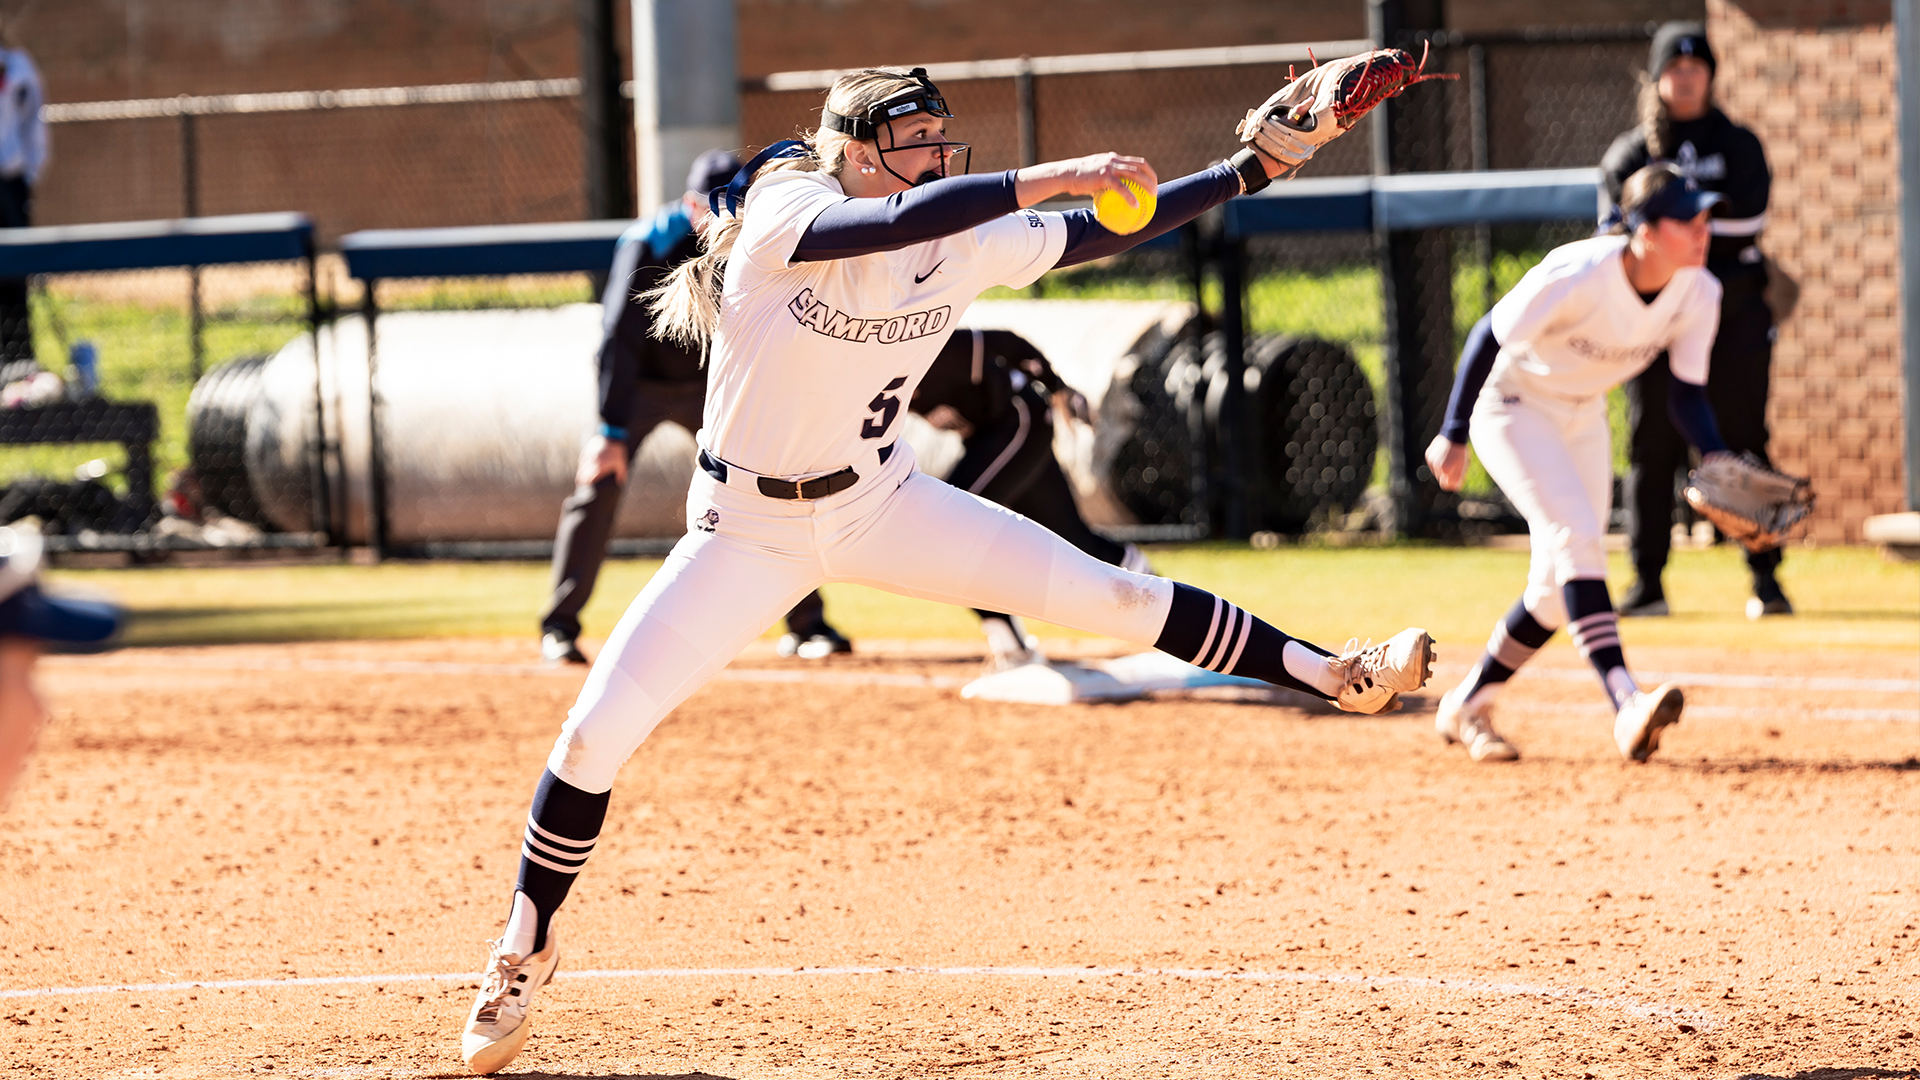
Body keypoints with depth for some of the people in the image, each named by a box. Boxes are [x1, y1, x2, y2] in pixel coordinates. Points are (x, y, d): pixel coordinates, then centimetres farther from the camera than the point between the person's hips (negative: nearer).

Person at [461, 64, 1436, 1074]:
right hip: (748, 529, -3)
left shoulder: (968, 244, -10)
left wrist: (1263, 163, -8)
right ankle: (523, 952, 8)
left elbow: (1107, 233, -2)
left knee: (1113, 596, -4)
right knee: (595, 733, -11)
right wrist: (1057, 176, -49)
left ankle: (1333, 675, 8)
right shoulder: (785, 215, -25)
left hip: (881, 506, 3)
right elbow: (898, 222, -45)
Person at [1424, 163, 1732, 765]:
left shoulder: (1697, 294, -16)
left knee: (1561, 587, 5)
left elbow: (1687, 395, -8)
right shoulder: (1578, 276, -33)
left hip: (1582, 417, 7)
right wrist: (1453, 435, -18)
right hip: (1513, 405, -7)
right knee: (1577, 534, -26)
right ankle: (1626, 707, -38)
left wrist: (1716, 456, -27)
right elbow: (1490, 336, -22)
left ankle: (1468, 706, 25)